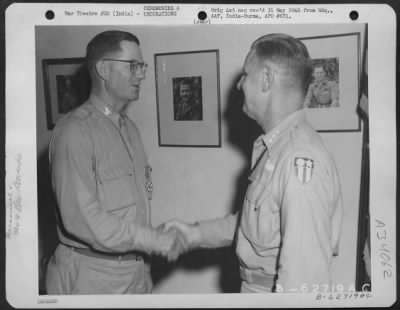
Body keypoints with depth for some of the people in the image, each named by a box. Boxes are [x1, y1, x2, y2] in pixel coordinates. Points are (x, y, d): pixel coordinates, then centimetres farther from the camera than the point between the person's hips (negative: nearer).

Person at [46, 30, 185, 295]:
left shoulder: (130, 128, 10)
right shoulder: (75, 131, -17)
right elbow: (80, 216, -22)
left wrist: (144, 263, 6)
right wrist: (155, 240, -19)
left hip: (136, 270, 7)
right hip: (92, 275, -7)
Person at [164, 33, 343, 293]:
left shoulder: (302, 159, -26)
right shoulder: (274, 148, 5)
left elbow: (306, 267, -27)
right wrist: (198, 233, 11)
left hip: (279, 291, -8)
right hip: (255, 289, 8)